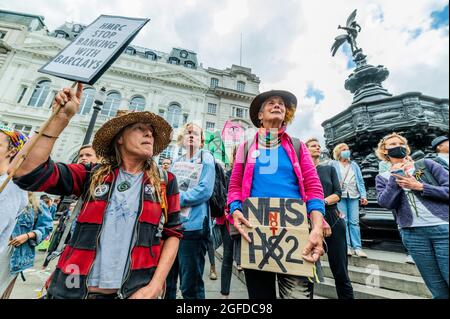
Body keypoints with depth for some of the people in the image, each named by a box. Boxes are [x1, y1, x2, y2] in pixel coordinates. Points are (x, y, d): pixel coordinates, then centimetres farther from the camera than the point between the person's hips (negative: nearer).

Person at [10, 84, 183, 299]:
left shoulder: (165, 182, -2)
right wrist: (61, 118, -10)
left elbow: (173, 233, 0)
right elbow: (27, 173, -9)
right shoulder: (93, 175, 0)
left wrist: (155, 286, -9)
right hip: (75, 289, 2)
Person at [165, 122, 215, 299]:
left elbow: (205, 190, -12)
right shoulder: (175, 162, 17)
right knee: (166, 281, 19)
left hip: (192, 225, -5)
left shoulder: (206, 158, 0)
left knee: (191, 286, 6)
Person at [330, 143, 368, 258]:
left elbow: (360, 181, 14)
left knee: (354, 221, -1)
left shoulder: (354, 164, 20)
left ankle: (357, 247, 4)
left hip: (353, 195, 3)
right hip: (340, 195, -3)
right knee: (343, 221, -3)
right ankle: (347, 246, 3)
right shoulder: (333, 164, 10)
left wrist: (363, 195, 4)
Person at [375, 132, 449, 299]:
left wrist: (419, 186, -12)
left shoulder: (426, 164, 7)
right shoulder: (383, 177, 7)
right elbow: (386, 203, -9)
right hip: (412, 233, 0)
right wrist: (395, 176, -9)